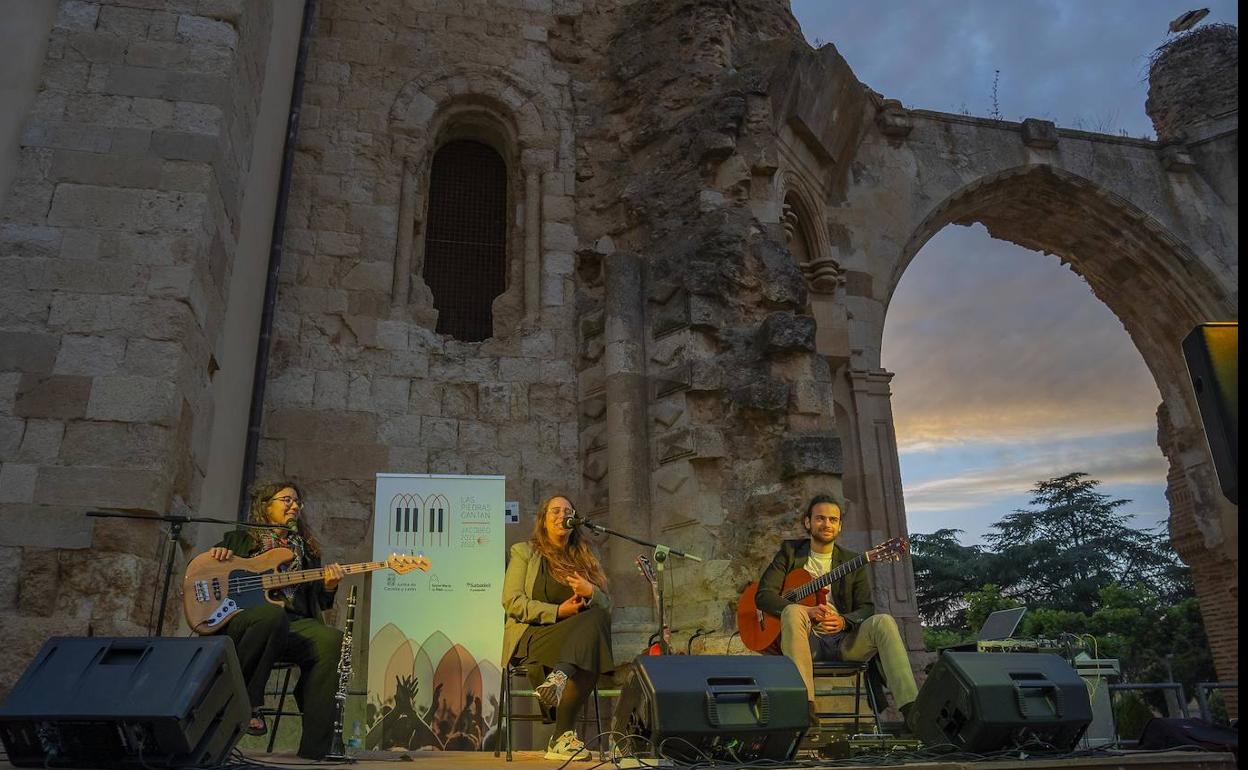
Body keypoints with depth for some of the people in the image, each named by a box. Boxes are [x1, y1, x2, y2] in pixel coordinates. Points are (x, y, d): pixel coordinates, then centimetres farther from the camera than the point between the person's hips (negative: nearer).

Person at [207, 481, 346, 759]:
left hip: (292, 624, 3)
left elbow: (319, 604, 21)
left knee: (330, 639, -31)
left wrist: (328, 587, -2)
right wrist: (217, 553, 2)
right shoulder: (241, 538, 20)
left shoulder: (306, 547, 26)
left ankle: (312, 752, -27)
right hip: (241, 617, -3)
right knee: (273, 614, -41)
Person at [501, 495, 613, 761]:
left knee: (597, 617, -32)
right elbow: (512, 602, -1)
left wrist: (591, 592, -9)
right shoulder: (524, 552, 12)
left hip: (579, 635, 4)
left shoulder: (586, 559, 20)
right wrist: (557, 612, -12)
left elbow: (607, 607, 15)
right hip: (531, 636, -4)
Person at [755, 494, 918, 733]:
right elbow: (763, 596, -3)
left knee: (883, 622, -25)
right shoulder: (790, 553, 8)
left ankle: (911, 708, -35)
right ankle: (805, 706, -40)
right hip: (806, 640, -1)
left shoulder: (852, 562, 14)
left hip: (843, 641, 2)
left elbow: (866, 608, 6)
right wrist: (807, 611, -18)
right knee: (792, 612, -33)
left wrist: (843, 621, -19)